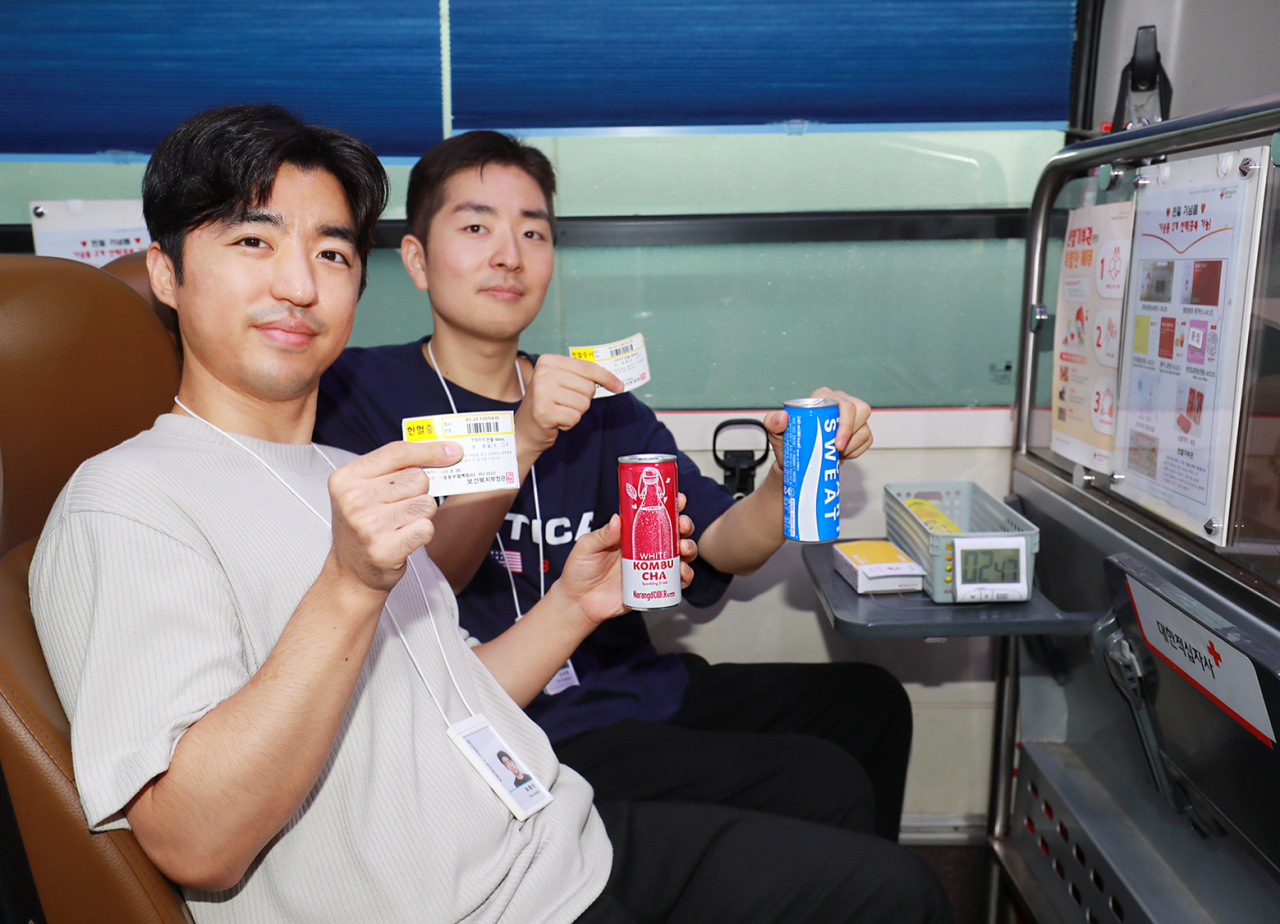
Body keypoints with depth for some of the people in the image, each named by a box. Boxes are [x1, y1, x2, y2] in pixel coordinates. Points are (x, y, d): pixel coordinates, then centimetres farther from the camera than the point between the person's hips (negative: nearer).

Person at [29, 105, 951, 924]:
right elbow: (198, 846, -20)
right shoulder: (128, 502, -11)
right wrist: (350, 586, -29)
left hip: (581, 842, 8)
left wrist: (571, 608, 4)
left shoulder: (349, 481, 16)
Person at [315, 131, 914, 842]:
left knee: (869, 699, 9)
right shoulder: (358, 389, -3)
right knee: (823, 787, -17)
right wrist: (522, 442, -27)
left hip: (630, 688, 7)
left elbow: (728, 547, 1)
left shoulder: (597, 407, 11)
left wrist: (791, 475, -20)